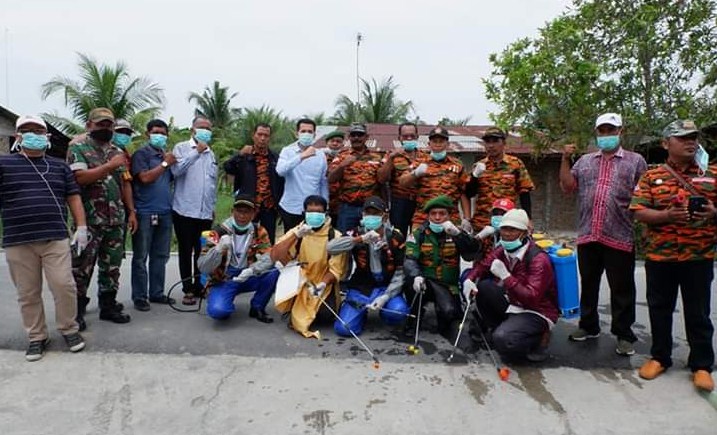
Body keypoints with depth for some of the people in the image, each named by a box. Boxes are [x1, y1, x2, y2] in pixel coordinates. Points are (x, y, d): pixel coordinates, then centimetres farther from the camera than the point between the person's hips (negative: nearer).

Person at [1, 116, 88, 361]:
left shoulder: (59, 166, 13)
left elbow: (73, 197, 12)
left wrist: (81, 227, 4)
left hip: (55, 239, 1)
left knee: (64, 286, -3)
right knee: (28, 294, 8)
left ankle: (69, 329, 17)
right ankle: (36, 337, 23)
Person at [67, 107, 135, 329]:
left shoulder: (117, 152, 15)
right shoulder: (78, 149, -2)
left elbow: (126, 183, 15)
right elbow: (80, 177, -17)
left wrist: (131, 212, 9)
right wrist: (110, 166, -18)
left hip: (116, 220, 5)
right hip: (89, 221, -5)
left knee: (112, 267, 11)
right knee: (82, 267, 2)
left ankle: (108, 305, 22)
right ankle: (77, 310, 13)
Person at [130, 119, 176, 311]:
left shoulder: (167, 154, 17)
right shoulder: (141, 153, -1)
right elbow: (145, 177, -14)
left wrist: (171, 163, 6)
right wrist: (165, 164, -9)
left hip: (165, 212, 6)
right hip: (145, 213, -6)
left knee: (160, 256, 11)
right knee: (141, 257, 1)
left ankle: (156, 293, 21)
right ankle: (139, 296, 9)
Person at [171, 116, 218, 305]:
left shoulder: (211, 154, 16)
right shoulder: (181, 148, 0)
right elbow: (176, 170, -19)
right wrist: (197, 152, -19)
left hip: (205, 212, 5)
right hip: (184, 210, -4)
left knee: (203, 251, 9)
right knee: (186, 251, 3)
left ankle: (200, 285, 21)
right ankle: (188, 289, 12)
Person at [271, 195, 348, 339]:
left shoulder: (335, 237, -7)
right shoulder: (295, 232, -2)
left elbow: (336, 269, -10)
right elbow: (275, 256, -16)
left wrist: (323, 284, -29)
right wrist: (296, 235, -26)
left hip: (323, 289, -1)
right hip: (296, 287, 1)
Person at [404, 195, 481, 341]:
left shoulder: (457, 233, 4)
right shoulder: (418, 234, 1)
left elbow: (472, 254, -13)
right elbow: (410, 260, -12)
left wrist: (458, 234, -28)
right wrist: (416, 275, -33)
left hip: (447, 285, 0)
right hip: (426, 281, 0)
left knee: (450, 311, -27)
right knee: (412, 280, -32)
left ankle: (444, 325, 10)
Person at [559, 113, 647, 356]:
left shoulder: (635, 161, 6)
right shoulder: (585, 161, 14)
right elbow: (568, 186, 5)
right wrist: (565, 159, -4)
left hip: (620, 237, -3)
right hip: (587, 236, 3)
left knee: (622, 289, 5)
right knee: (588, 284, 14)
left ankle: (624, 334, 18)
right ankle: (588, 326, 29)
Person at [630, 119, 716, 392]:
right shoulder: (651, 177, 3)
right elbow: (638, 211, -4)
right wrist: (666, 216, -20)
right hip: (659, 255, 0)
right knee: (660, 309, 11)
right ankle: (659, 357, 26)